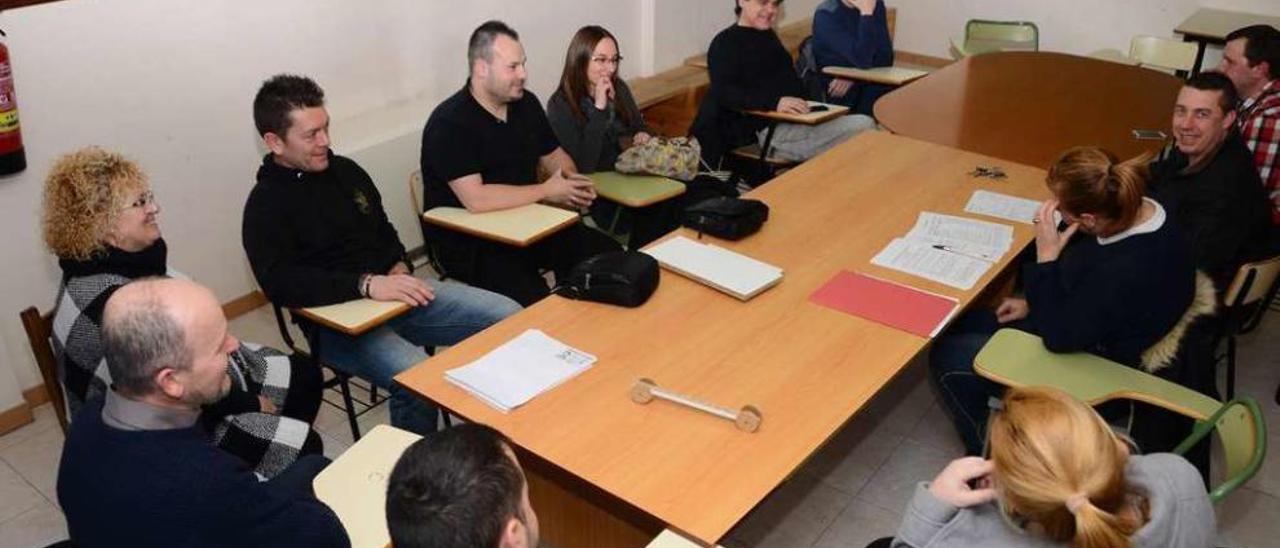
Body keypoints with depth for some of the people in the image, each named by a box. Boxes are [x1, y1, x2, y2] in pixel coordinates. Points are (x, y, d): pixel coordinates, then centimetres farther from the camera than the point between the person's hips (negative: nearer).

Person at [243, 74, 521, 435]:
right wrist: (366, 285, -29)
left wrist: (400, 267, 1)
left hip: (396, 293, 7)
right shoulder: (265, 205, -8)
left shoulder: (345, 171, 12)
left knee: (510, 317, -7)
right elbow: (280, 284, -22)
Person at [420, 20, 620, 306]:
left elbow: (554, 155, 18)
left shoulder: (526, 103, 5)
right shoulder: (449, 123, -18)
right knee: (540, 307, -29)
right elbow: (476, 199, -27)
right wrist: (547, 191, -18)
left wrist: (572, 182, -6)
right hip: (469, 241, -7)